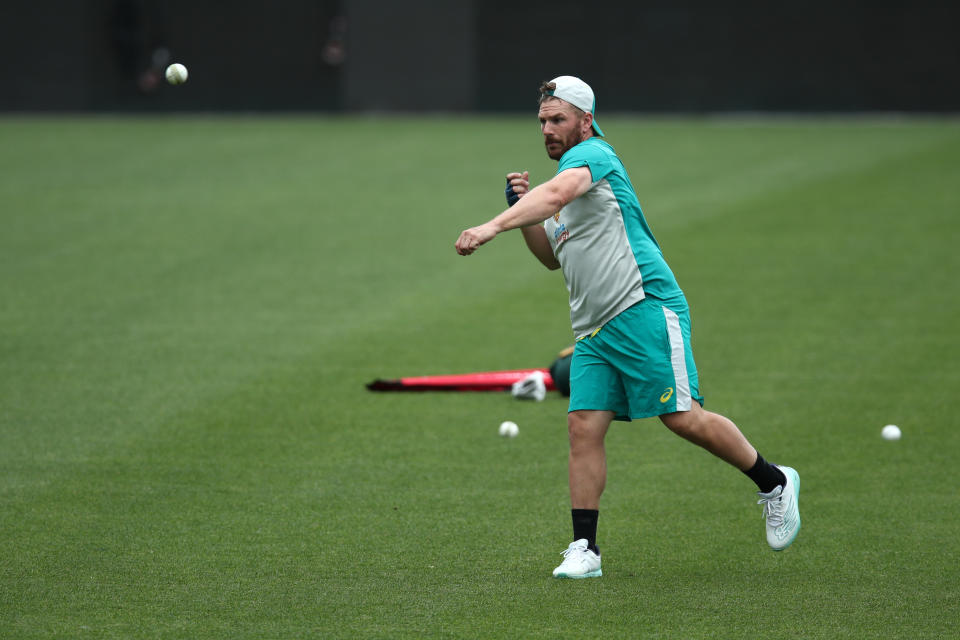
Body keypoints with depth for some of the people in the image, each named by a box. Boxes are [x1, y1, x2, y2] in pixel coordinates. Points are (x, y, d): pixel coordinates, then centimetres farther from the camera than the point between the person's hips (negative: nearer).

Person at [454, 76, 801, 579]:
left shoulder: (592, 154, -7)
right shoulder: (565, 176, 22)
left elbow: (556, 194, -29)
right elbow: (553, 257, 32)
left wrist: (493, 226, -40)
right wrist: (523, 212, 14)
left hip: (643, 309, -9)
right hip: (594, 330, 9)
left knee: (683, 419, -10)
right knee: (583, 426, -4)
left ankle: (774, 483, 10)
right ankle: (584, 550, -3)